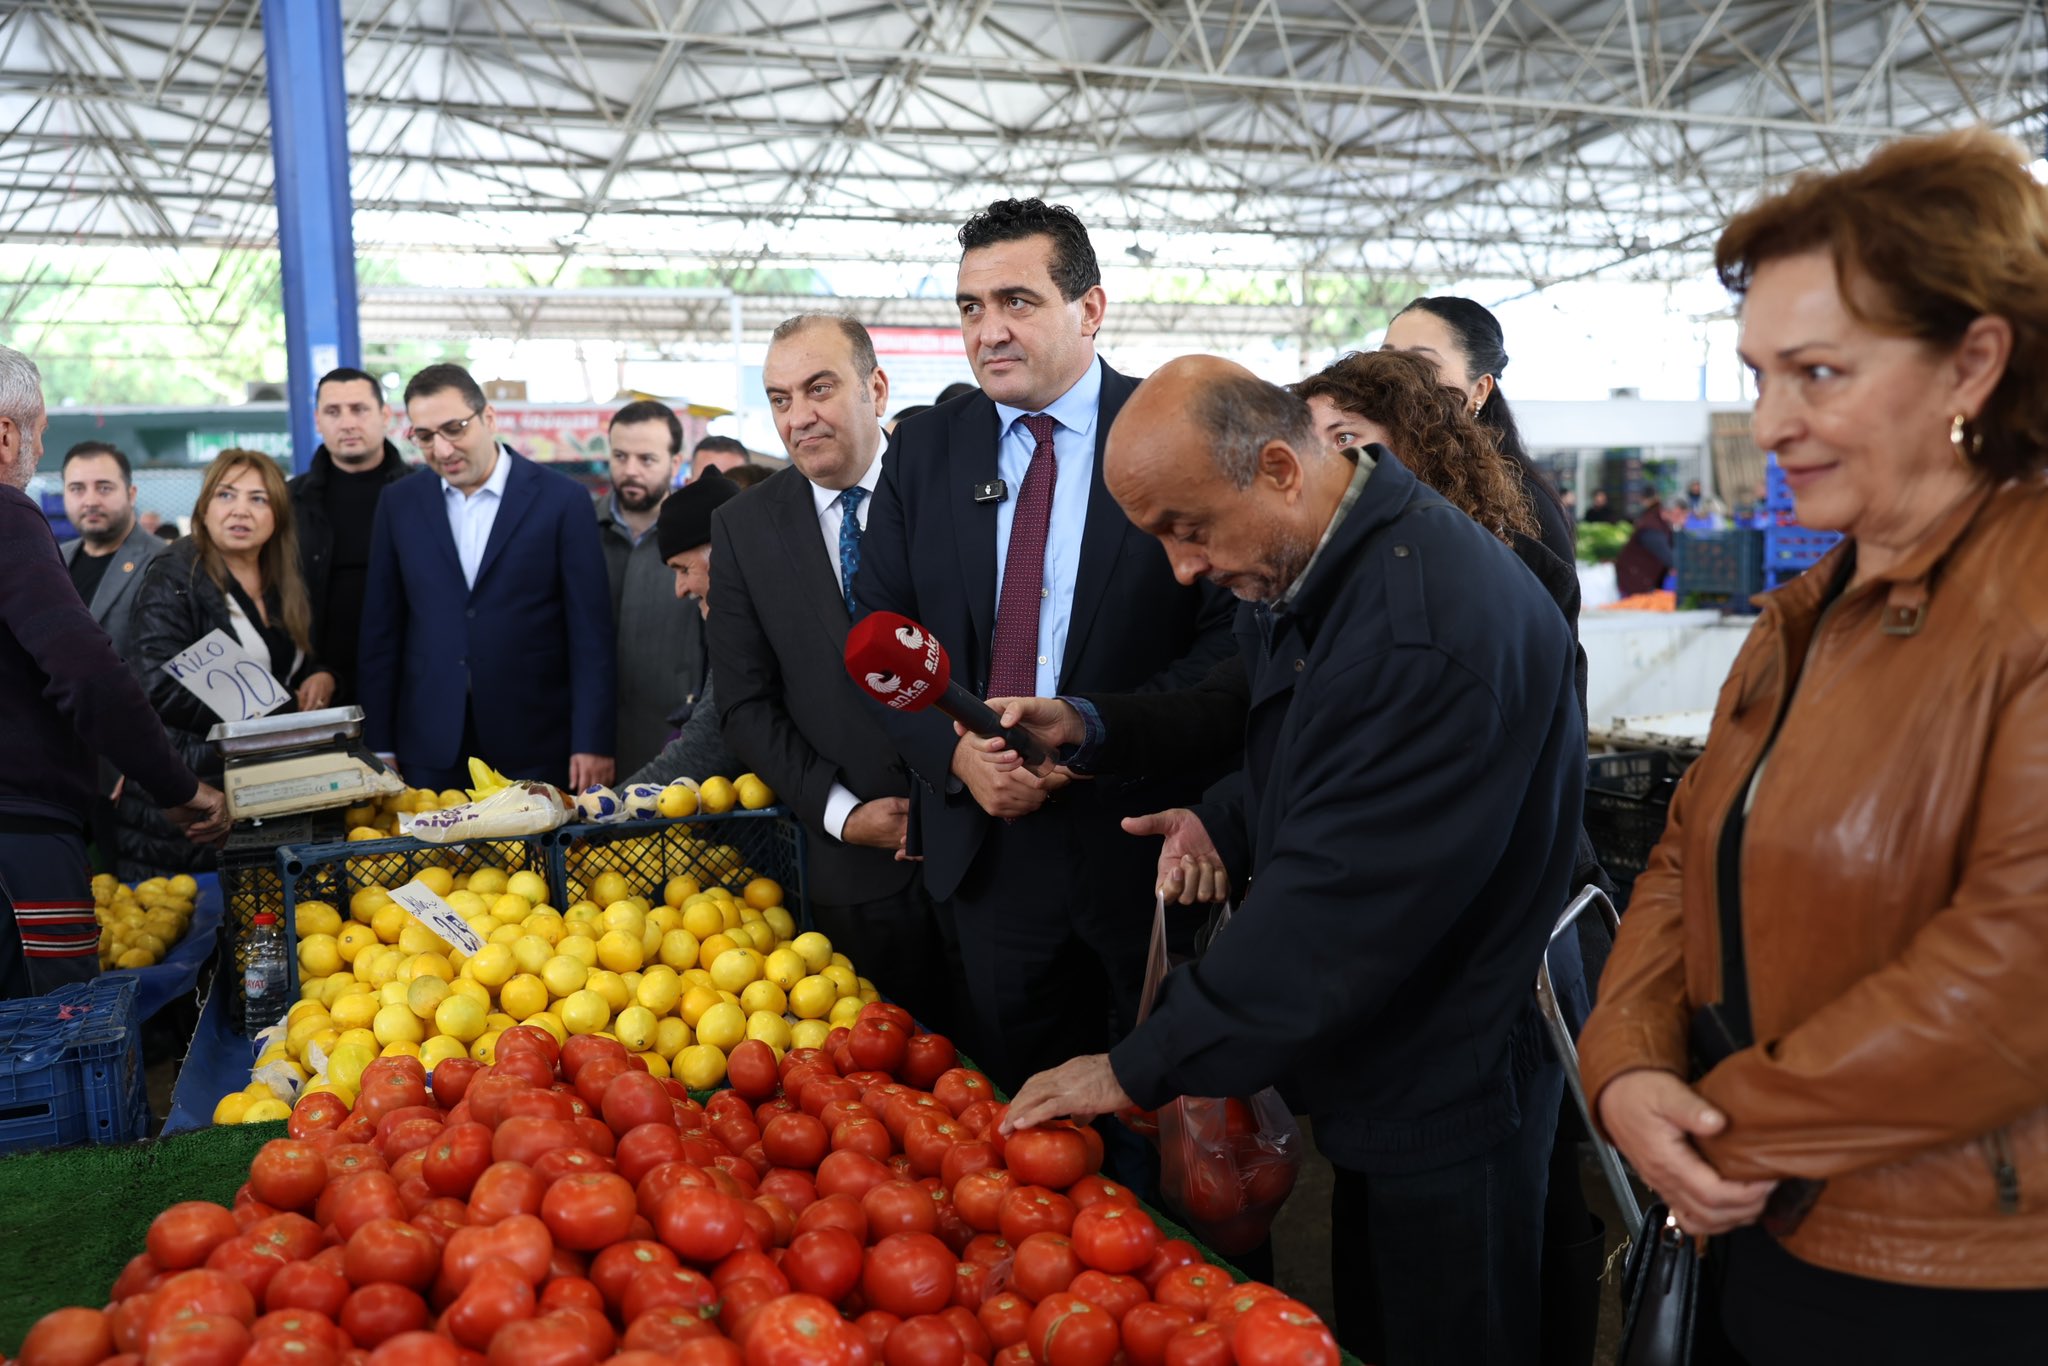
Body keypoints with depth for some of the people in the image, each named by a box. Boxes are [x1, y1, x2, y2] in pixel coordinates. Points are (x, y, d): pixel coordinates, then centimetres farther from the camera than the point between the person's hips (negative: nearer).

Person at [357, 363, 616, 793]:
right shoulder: (400, 503, 7)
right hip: (430, 749, 3)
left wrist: (592, 742, -9)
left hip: (535, 749, -2)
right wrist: (380, 746, 5)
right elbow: (381, 630, 8)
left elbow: (590, 633, -5)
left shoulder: (562, 499, -3)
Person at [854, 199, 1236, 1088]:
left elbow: (1232, 638, -11)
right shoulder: (924, 449, 5)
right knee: (1014, 1103, 17)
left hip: (1139, 839, -3)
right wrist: (955, 752, -12)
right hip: (985, 840, 3)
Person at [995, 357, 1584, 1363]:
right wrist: (1228, 821, -2)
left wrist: (1141, 1070, -21)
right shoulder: (1302, 571, 1)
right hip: (1374, 1072, 8)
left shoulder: (1432, 629, -30)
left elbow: (1338, 907, -29)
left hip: (1449, 1097, -8)